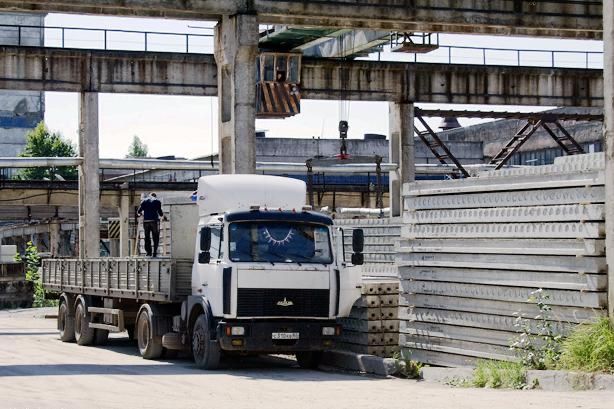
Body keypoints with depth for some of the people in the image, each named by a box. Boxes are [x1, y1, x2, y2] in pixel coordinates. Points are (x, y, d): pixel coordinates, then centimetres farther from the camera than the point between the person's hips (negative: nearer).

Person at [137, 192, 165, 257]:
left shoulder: (144, 201, 13)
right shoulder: (157, 201, 6)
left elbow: (138, 211, 10)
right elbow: (160, 212, -1)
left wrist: (140, 214, 33)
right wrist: (163, 216, 19)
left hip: (146, 221, 2)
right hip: (154, 220, -2)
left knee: (147, 237, 10)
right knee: (156, 237, 5)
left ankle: (148, 251, 3)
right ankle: (154, 252, -2)